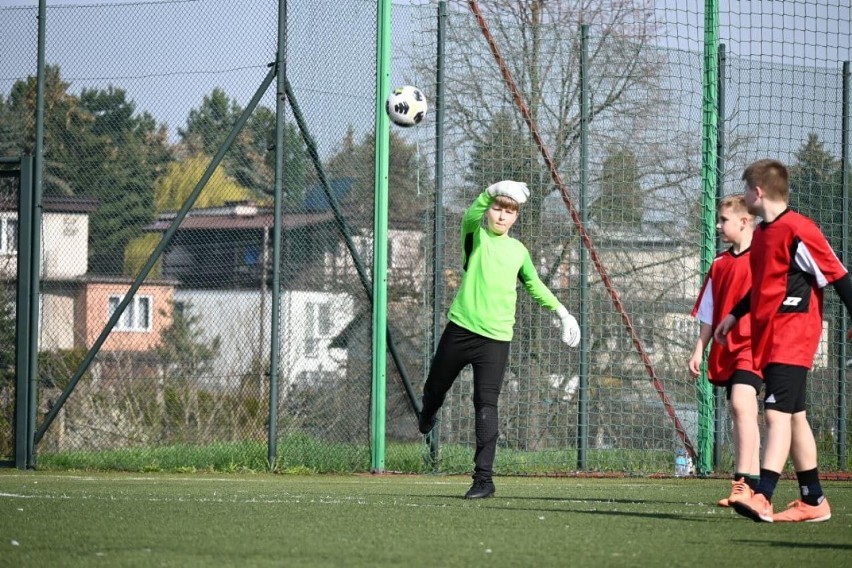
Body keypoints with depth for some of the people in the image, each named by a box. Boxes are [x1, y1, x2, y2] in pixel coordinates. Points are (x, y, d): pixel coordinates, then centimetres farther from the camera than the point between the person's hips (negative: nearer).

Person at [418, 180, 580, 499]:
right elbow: (471, 216, -24)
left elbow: (534, 284, 29)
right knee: (435, 388, 16)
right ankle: (427, 417, 53)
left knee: (486, 404, -11)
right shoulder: (476, 235, 0)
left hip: (496, 337, 1)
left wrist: (559, 309, 23)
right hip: (460, 329, -1)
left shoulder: (518, 251, 11)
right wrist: (492, 192, -41)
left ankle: (484, 477, -12)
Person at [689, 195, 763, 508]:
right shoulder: (720, 264, 14)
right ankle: (753, 483, 15)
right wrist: (699, 350, 13)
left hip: (752, 344, -7)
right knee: (741, 412, 10)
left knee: (742, 404, -23)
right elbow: (709, 313, 18)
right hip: (725, 349, 7)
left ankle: (743, 482, -29)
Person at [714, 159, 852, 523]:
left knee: (777, 412, -19)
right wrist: (734, 315, 27)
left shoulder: (798, 230, -14)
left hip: (793, 335, -10)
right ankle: (813, 501, 17)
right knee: (794, 416, 12)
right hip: (767, 338, 10)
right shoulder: (762, 233, 15)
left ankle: (762, 497, -29)